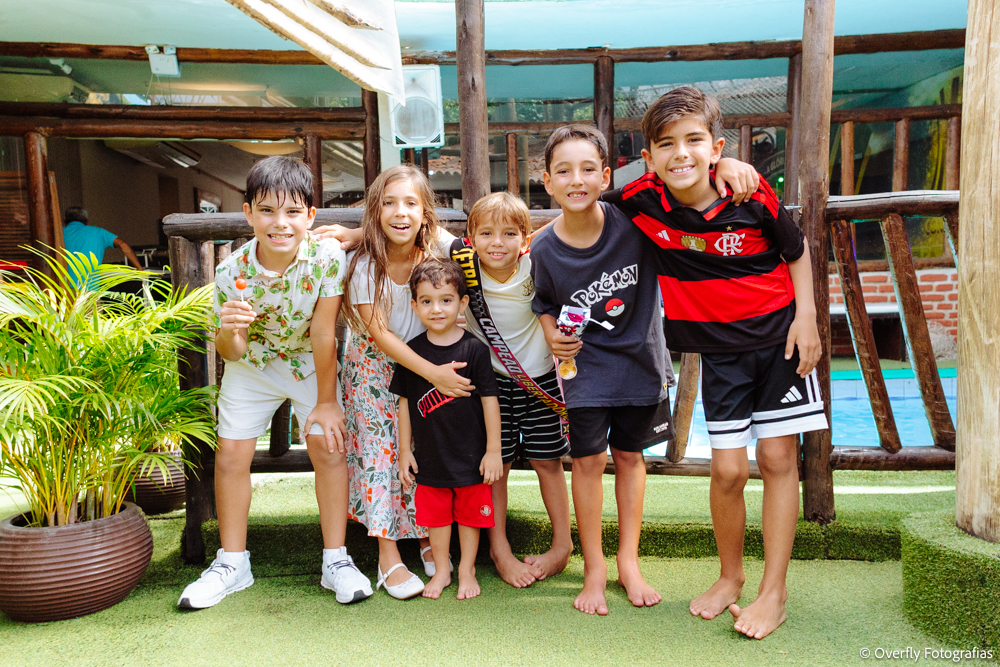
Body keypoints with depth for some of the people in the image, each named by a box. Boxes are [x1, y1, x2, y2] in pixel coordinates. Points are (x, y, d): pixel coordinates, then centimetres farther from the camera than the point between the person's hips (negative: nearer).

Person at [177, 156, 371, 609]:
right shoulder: (232, 271, -25)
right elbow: (232, 354, -16)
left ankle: (335, 560, 5)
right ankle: (232, 563, 18)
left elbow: (322, 333, -23)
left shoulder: (327, 257, -30)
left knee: (328, 447, -10)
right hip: (253, 366, 2)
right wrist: (228, 331, -39)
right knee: (230, 456, 0)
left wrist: (326, 402, -16)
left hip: (311, 363, -1)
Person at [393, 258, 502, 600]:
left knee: (470, 514, 11)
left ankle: (467, 570, 30)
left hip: (470, 454, -2)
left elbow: (489, 400, -6)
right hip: (430, 455, 2)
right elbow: (405, 403, 6)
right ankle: (441, 570, 32)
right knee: (436, 515, 13)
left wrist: (493, 451, -6)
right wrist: (404, 450, 6)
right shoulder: (412, 351, -2)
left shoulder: (474, 349, -10)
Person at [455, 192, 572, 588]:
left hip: (540, 377, 0)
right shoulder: (463, 266, -17)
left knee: (546, 460, 9)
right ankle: (499, 551, 22)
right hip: (489, 378, 1)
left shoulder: (537, 268, -21)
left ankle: (562, 544, 27)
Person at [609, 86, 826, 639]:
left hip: (778, 335, -1)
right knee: (728, 470, 1)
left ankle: (774, 591, 16)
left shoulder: (751, 196, -18)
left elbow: (796, 250, -1)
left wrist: (806, 315, -6)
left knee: (777, 457, 2)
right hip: (718, 348, 1)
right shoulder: (642, 202, -15)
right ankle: (730, 576, 27)